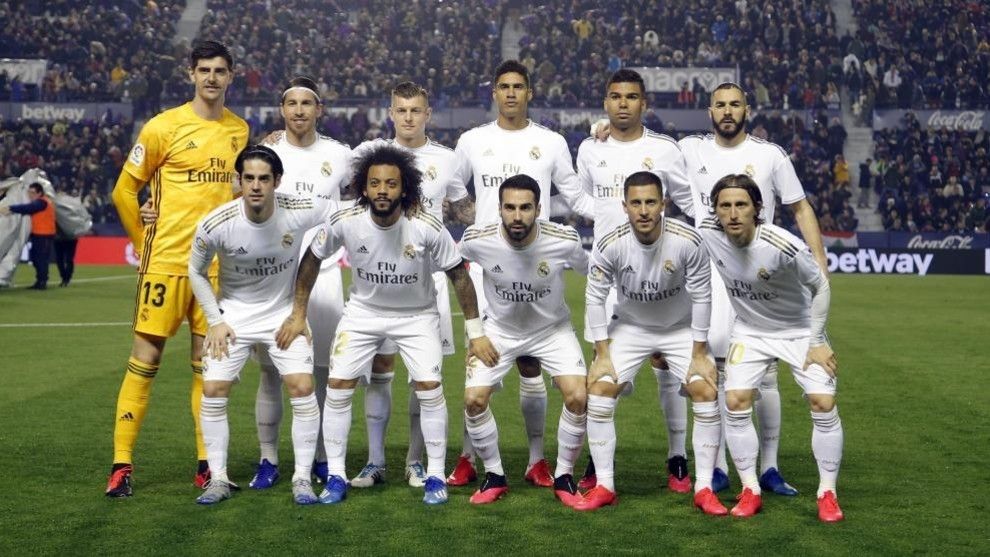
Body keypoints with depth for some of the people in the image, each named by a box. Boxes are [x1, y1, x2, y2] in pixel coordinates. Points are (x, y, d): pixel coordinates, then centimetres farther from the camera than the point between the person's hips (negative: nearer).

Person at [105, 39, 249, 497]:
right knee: (145, 359, -1)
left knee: (206, 364, 8)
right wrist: (144, 243, 0)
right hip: (167, 261, -4)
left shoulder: (239, 131, 9)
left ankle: (206, 464, 15)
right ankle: (122, 464, 6)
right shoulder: (164, 127, -5)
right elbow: (124, 191, 1)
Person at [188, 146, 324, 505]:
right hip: (234, 313, 1)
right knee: (213, 389, -7)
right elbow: (196, 271, -1)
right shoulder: (215, 225, -21)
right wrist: (215, 321, -5)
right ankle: (219, 479, 9)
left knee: (302, 387, -13)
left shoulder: (301, 212, -22)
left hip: (284, 311, 0)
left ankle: (302, 478, 1)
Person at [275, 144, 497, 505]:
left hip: (417, 315, -1)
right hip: (362, 311, 2)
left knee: (429, 388, -13)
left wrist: (476, 332, -11)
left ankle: (435, 476, 4)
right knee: (338, 387, -7)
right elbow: (312, 259, -2)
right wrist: (298, 314, 1)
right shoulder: (344, 222, -21)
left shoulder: (428, 228, -25)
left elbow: (458, 274, -12)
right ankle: (336, 477, 7)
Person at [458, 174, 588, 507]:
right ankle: (494, 476, 11)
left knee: (577, 397, -18)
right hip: (499, 329, 1)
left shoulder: (565, 241, -26)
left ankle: (564, 477, 5)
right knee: (474, 399, -12)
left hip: (552, 329, -1)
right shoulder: (477, 240, -24)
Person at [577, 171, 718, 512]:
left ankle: (704, 488, -1)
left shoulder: (687, 241, -26)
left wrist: (699, 353, -13)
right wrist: (603, 355, -14)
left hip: (681, 328, 0)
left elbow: (702, 296, -15)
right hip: (629, 326, 1)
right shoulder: (609, 245, -24)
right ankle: (604, 487, -2)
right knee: (599, 389, -14)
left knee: (706, 392, -15)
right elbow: (595, 298, -12)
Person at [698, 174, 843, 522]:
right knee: (735, 402, -10)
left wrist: (816, 341, -13)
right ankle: (750, 490, 4)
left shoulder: (784, 246, -31)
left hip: (800, 329, -3)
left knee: (823, 404, -12)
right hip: (749, 330, 3)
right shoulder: (707, 233, -20)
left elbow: (821, 287, -15)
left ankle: (827, 493, 5)